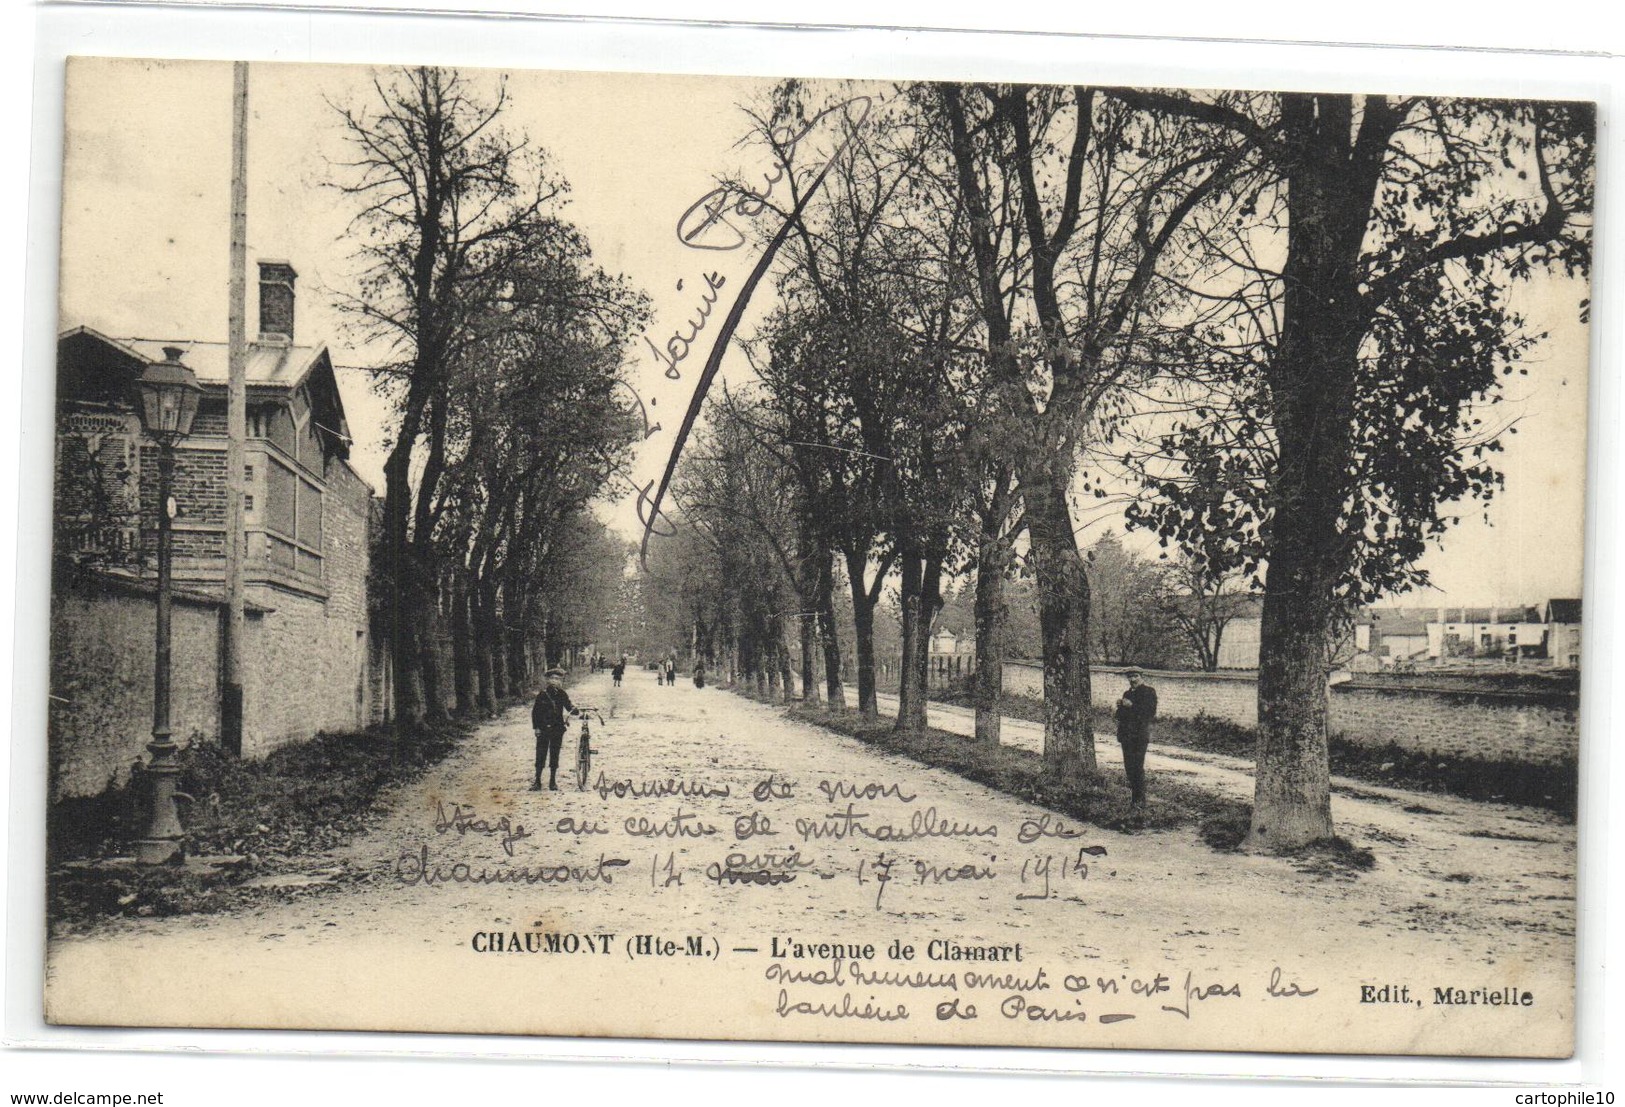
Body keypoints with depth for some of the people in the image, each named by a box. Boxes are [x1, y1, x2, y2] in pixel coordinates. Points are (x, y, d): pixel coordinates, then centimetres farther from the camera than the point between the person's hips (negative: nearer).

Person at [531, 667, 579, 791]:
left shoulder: (562, 694, 2)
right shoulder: (542, 694, -4)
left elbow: (569, 706, 10)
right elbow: (535, 712, 0)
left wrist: (576, 711, -12)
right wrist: (536, 727, -5)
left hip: (557, 729, 2)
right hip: (543, 729, -2)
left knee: (554, 756, 7)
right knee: (540, 756, -1)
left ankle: (553, 781, 15)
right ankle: (537, 782, 6)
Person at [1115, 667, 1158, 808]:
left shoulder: (1149, 692, -3)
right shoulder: (1127, 693, 19)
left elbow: (1150, 712, -14)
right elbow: (1120, 715, 21)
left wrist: (1131, 706, -17)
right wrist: (1120, 706, 0)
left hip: (1140, 734, -7)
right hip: (1126, 735, 7)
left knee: (1138, 766, -10)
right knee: (1129, 766, 8)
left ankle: (1140, 800, -6)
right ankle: (1134, 796, 16)